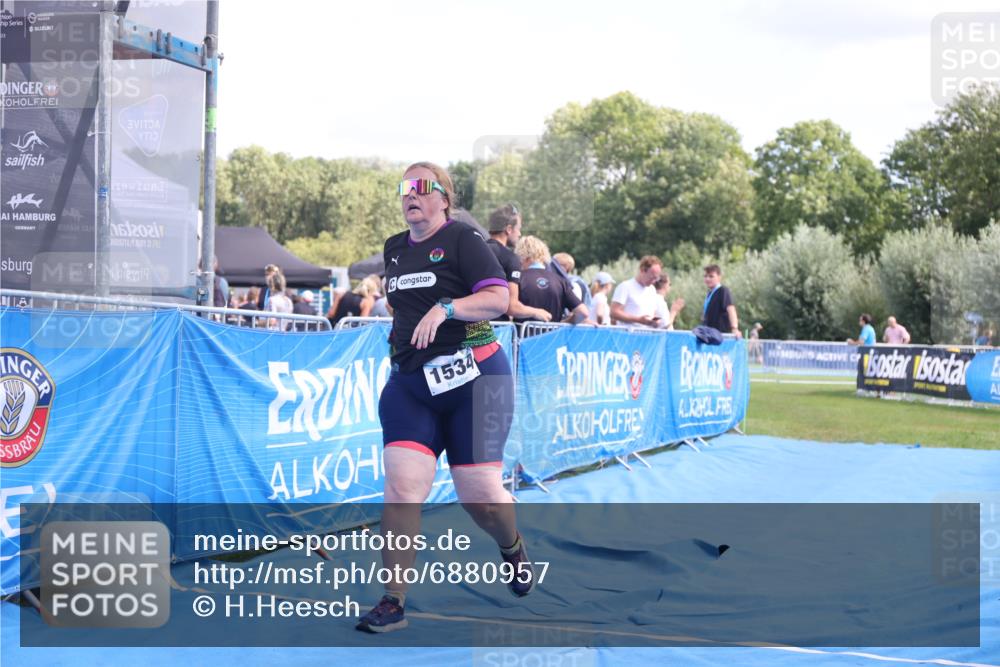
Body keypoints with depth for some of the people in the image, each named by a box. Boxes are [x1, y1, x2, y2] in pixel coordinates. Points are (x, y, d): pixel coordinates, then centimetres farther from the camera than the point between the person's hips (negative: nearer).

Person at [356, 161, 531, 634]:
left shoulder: (462, 239, -5)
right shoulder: (394, 249, 14)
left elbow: (498, 298, -16)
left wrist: (445, 309, -27)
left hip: (472, 378, -5)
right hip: (409, 384, 5)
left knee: (479, 494, 0)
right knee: (402, 485, -11)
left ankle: (513, 549, 36)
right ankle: (393, 602, -7)